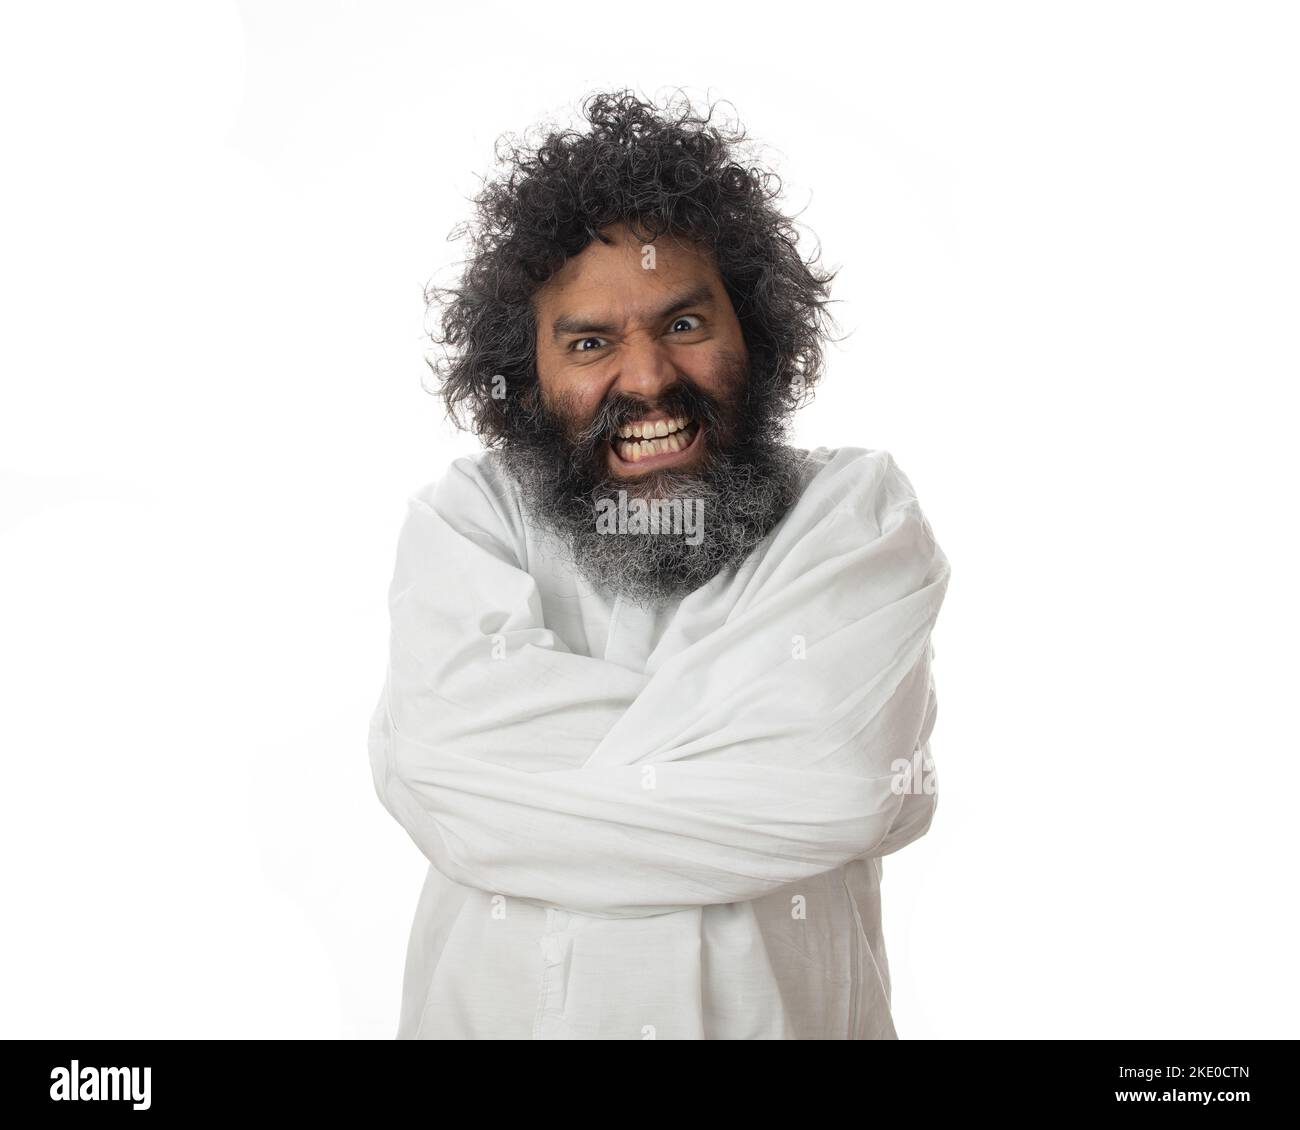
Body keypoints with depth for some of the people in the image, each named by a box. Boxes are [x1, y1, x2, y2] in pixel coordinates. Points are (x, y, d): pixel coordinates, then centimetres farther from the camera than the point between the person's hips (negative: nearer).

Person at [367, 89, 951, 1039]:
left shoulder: (859, 510, -11)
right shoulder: (461, 522, -9)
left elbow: (834, 772, -28)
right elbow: (441, 771, -26)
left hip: (792, 1015, 0)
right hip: (495, 1015, 1)